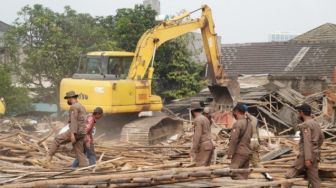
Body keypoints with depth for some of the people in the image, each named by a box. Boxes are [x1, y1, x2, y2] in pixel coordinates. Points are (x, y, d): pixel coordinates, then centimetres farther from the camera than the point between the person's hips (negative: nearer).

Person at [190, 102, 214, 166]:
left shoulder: (197, 120, -12)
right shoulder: (206, 119, 17)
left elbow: (197, 136, -20)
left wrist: (193, 151, -21)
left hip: (203, 146, -9)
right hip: (209, 144, 9)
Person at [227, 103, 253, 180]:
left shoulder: (238, 124, -14)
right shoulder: (249, 124, 14)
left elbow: (234, 140, -18)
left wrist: (230, 153, -15)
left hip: (239, 153, -9)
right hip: (248, 152, 9)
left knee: (234, 173, -12)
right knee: (243, 175, 10)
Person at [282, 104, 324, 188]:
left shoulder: (306, 124, -12)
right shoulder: (316, 124, 16)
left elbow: (307, 142, -20)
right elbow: (322, 137, 31)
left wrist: (307, 158, -24)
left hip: (306, 155, -8)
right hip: (315, 155, 8)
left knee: (290, 174, -3)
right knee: (314, 179, 4)